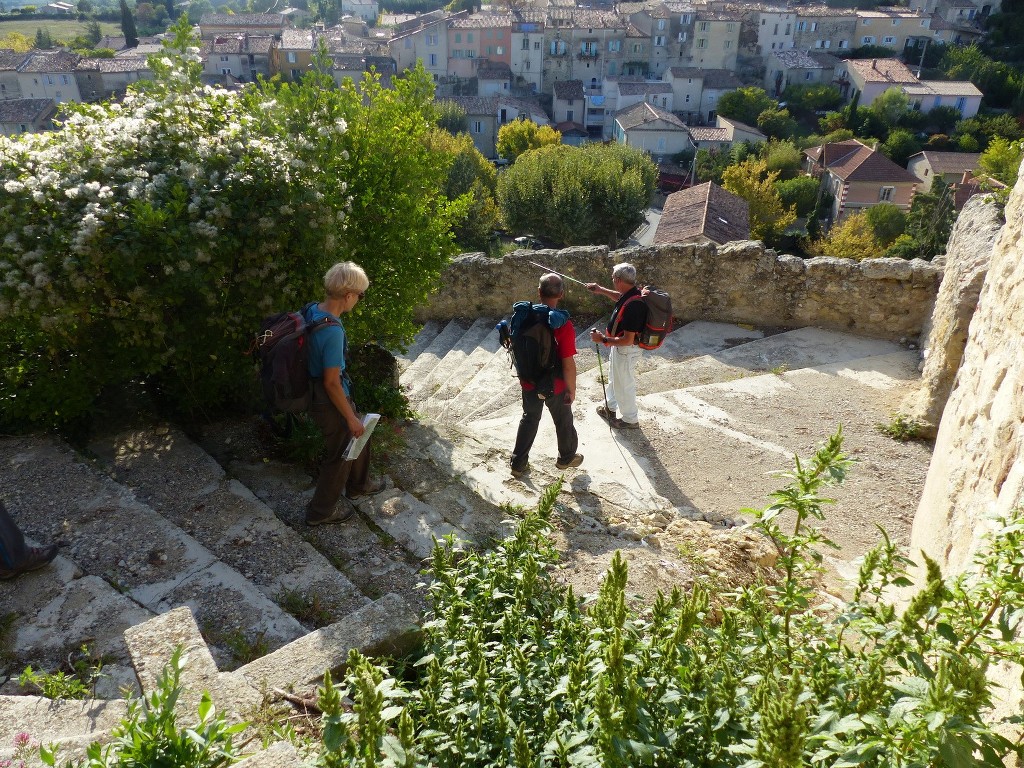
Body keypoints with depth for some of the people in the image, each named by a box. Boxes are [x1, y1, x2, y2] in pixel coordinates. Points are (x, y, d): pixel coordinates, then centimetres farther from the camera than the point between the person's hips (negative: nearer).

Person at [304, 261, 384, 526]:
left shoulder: (313, 310, -5)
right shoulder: (333, 331, -32)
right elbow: (332, 383, -28)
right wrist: (351, 418, -16)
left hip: (317, 392, 9)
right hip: (329, 402, -9)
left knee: (359, 435, 27)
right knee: (341, 453, 12)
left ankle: (358, 485, 49)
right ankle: (321, 510, 30)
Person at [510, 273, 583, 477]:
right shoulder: (563, 324, -28)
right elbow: (568, 364, -25)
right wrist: (572, 390, -9)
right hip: (555, 385, -4)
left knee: (529, 418, 23)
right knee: (563, 421, 21)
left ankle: (518, 464, 32)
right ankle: (566, 457, 44)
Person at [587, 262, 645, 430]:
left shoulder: (633, 305, -36)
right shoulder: (631, 294, -7)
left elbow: (628, 340, -33)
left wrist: (603, 339, -26)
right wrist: (601, 290, 19)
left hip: (626, 350, -10)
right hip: (619, 347, 10)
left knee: (623, 386, 11)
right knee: (614, 379, 28)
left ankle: (630, 420, 31)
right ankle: (611, 408, 50)